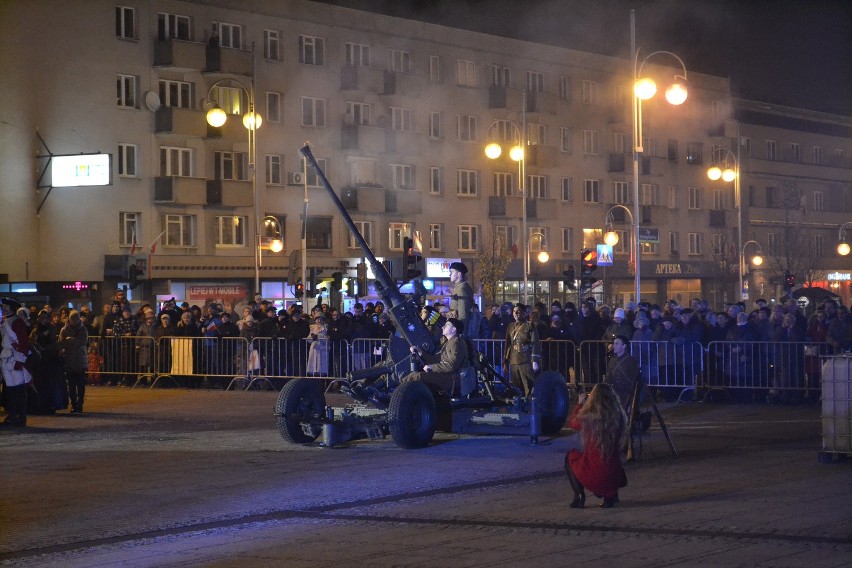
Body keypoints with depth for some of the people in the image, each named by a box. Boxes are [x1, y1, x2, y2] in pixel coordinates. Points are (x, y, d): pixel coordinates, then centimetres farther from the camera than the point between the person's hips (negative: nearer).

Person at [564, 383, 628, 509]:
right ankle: (611, 495, 17)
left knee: (570, 457, 28)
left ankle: (579, 497, 18)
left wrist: (580, 403, 25)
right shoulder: (620, 417, -7)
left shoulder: (588, 417, -14)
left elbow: (572, 423, 10)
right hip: (614, 477, 3)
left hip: (592, 477, -3)